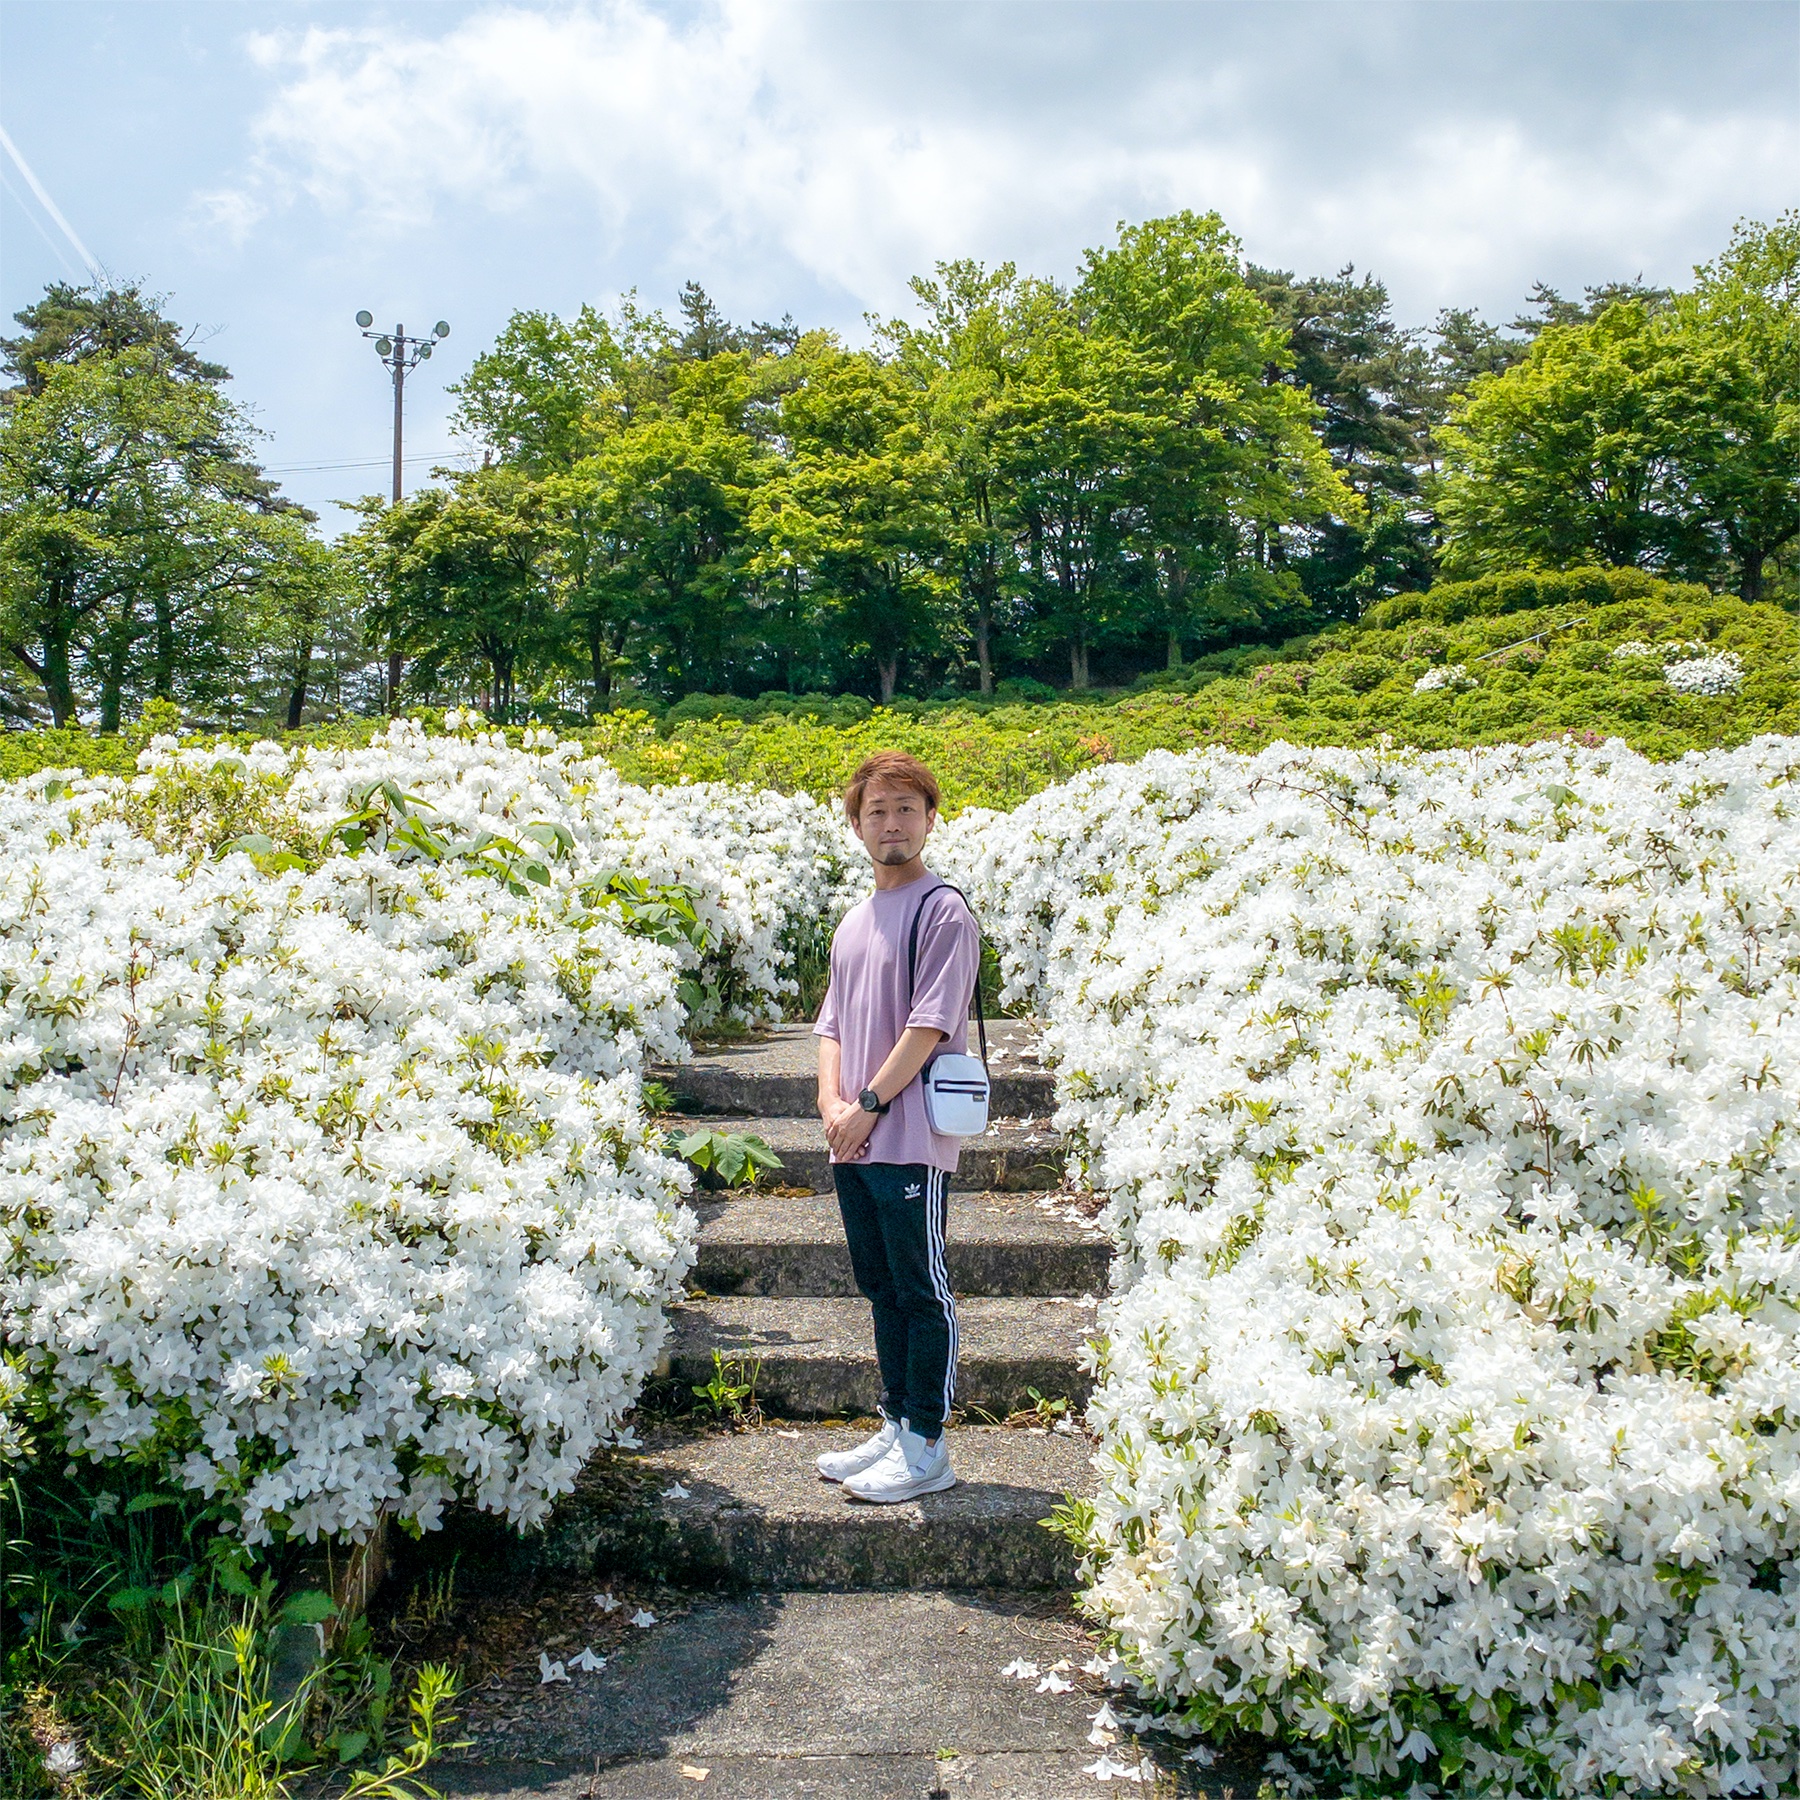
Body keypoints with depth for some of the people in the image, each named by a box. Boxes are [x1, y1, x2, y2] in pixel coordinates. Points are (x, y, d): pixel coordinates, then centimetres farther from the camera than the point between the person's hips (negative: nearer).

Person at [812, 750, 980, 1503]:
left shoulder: (942, 911, -7)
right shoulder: (855, 922, 17)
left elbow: (928, 1024, -14)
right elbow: (832, 1025, 16)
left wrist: (869, 1106, -12)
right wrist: (832, 1105, 0)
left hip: (912, 1140, -8)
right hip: (853, 1146, 8)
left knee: (921, 1293, 0)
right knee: (881, 1290, 15)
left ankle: (927, 1450, 8)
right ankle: (895, 1429, 26)